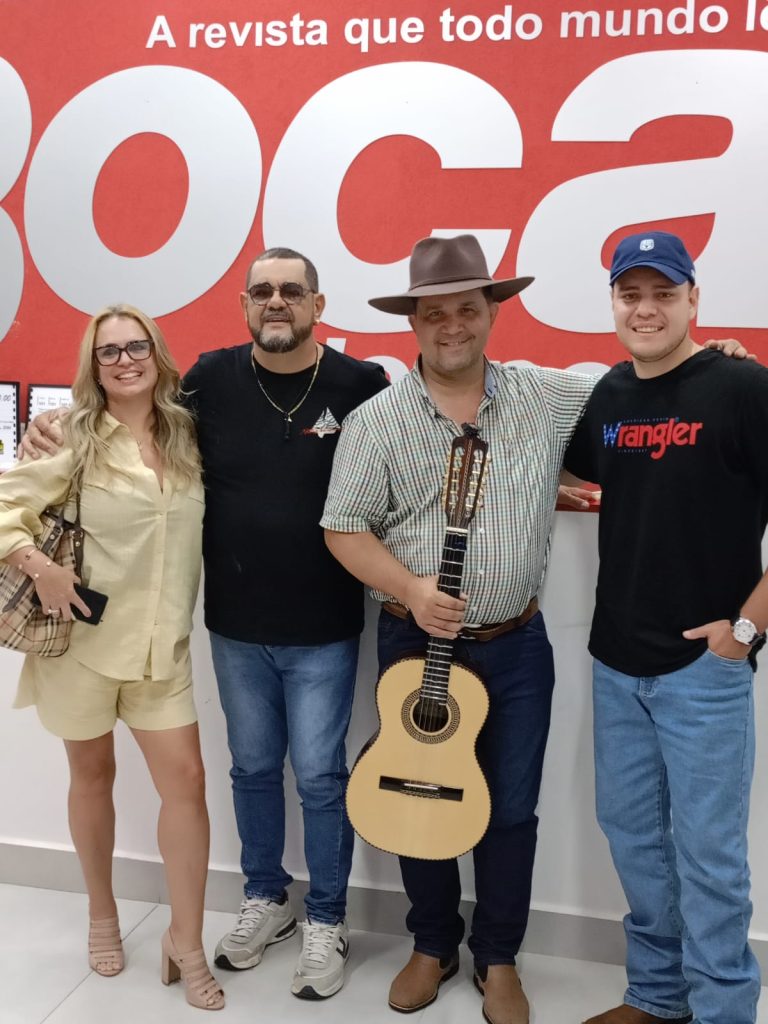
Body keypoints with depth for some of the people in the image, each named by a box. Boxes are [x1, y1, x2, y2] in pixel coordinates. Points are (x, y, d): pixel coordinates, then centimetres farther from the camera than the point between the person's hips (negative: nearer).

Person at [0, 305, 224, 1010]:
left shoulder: (187, 437, 3)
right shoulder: (72, 438, -8)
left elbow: (202, 525, 14)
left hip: (162, 641, 3)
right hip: (84, 633, -2)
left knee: (186, 778, -1)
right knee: (93, 775, 14)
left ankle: (186, 940, 14)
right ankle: (102, 916, 35)